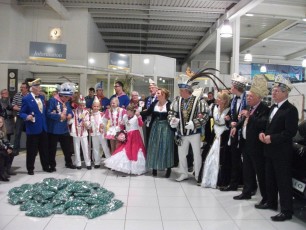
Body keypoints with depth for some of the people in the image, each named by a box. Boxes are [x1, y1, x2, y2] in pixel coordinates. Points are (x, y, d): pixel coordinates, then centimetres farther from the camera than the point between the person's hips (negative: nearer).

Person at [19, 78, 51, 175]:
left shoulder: (41, 97, 11)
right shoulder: (26, 98, -9)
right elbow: (22, 113, -9)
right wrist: (27, 117, -27)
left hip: (43, 127, 6)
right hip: (33, 128, -6)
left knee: (44, 149, 14)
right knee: (32, 150, 3)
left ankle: (46, 166, 26)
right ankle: (30, 168, 17)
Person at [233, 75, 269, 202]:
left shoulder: (264, 109, -15)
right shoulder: (250, 108, 11)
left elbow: (263, 124, -31)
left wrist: (249, 116, -27)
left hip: (256, 145, -8)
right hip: (246, 144, 9)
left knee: (260, 172, 2)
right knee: (247, 170, 18)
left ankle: (266, 197, 15)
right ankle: (247, 192, 31)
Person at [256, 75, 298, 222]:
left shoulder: (291, 109, -13)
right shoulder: (273, 108, 14)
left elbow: (290, 132, -20)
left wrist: (272, 138, -20)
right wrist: (263, 133, 1)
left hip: (282, 152, -9)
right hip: (270, 150, 9)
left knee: (284, 181, -1)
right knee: (270, 179, 18)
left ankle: (286, 211, 8)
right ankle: (271, 202, 33)